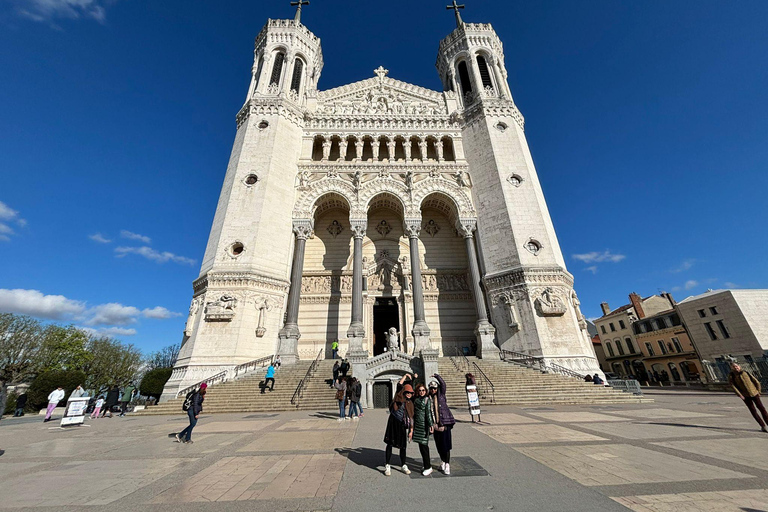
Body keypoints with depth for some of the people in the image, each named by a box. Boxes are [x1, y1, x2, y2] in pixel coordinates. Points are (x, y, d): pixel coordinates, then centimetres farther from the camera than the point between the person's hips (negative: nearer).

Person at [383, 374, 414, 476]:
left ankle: (404, 466, 27)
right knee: (390, 445, 2)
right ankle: (387, 466, 13)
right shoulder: (398, 398, -3)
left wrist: (411, 430, 5)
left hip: (403, 426, 3)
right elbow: (399, 385, -11)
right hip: (393, 423, -3)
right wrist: (406, 375, -4)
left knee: (403, 446, 11)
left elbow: (411, 418, 10)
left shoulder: (410, 404, 8)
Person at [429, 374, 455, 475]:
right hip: (435, 424, 3)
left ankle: (447, 465, 10)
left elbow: (443, 385, -17)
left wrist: (438, 376, -28)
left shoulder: (441, 395, -1)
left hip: (445, 423, -3)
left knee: (446, 445, -3)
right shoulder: (428, 398, 4)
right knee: (439, 445, 12)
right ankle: (442, 461, 33)